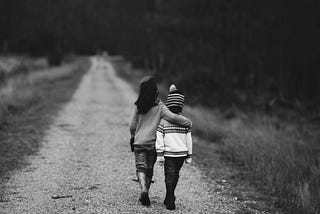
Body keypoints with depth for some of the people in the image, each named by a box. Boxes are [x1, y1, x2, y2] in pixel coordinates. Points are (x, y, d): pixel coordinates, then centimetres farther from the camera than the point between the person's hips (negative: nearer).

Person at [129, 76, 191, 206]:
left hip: (139, 142, 0)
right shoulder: (159, 107, -9)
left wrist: (133, 137, 20)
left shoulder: (138, 106, -4)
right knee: (149, 169, 14)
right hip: (152, 143, 0)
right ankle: (144, 195, 20)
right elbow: (172, 117, -21)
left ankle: (143, 190, -21)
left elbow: (132, 125, 2)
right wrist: (187, 122, -11)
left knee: (141, 168, 2)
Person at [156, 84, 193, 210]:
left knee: (170, 177, 1)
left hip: (168, 154, -2)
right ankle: (169, 199, 29)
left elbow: (159, 138, -8)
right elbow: (189, 139, 3)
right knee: (175, 176, 16)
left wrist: (159, 154, -4)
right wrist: (189, 156, 11)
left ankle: (170, 202, -6)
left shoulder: (163, 120, -7)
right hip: (181, 153, 2)